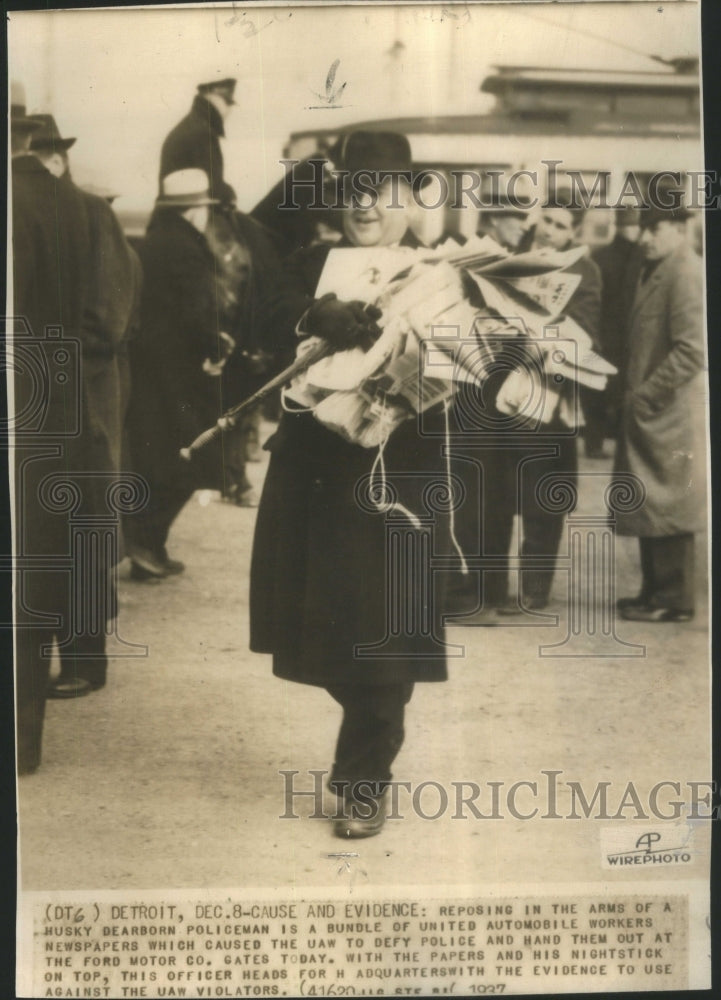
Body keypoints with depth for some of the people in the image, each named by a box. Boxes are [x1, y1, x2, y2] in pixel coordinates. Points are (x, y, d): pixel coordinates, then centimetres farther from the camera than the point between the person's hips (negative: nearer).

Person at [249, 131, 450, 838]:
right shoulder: (315, 265, 11)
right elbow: (276, 314, -9)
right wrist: (317, 317, -29)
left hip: (393, 475, -4)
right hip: (314, 471, 4)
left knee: (377, 630, 0)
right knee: (324, 623, 12)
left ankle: (364, 779, 16)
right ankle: (369, 749, 38)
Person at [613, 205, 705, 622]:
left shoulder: (686, 273, -14)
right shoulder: (654, 270, 15)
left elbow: (692, 351, -21)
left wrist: (646, 396, -18)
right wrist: (630, 392, 12)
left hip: (668, 413, -9)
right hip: (647, 414, 9)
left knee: (666, 506, -2)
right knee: (648, 505, 14)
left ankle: (673, 600, 7)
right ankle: (655, 591, 23)